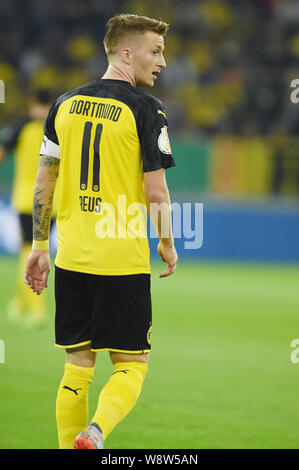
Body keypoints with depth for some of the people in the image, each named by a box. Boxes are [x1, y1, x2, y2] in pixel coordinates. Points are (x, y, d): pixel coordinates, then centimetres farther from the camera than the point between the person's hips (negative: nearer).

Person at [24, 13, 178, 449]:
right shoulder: (145, 109, -8)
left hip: (71, 258, 5)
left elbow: (43, 182, 11)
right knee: (131, 364, 4)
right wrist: (167, 244, 6)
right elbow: (156, 192, -10)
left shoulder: (65, 104, 8)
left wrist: (39, 246, 18)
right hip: (124, 261, -5)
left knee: (78, 364, 13)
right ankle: (95, 432, -19)